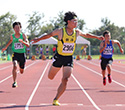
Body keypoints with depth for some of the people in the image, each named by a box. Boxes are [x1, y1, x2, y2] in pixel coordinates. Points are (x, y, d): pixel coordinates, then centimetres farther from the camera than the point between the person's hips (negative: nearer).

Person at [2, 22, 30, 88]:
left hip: (22, 54, 0)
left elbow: (28, 45, -15)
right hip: (15, 54, 0)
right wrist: (5, 47, 31)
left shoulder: (23, 35, -7)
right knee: (15, 66, -29)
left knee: (21, 71, 15)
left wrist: (22, 41, -33)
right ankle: (14, 82, -24)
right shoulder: (12, 36, -1)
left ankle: (21, 67, 54)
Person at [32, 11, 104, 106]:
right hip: (59, 57, -2)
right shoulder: (60, 31, -12)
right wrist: (38, 39, -1)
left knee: (65, 80, -13)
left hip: (69, 59, 2)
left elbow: (86, 35, 19)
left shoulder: (77, 32, -1)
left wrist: (97, 37, 22)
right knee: (50, 77, 12)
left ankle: (56, 99, -3)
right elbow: (49, 35, 1)